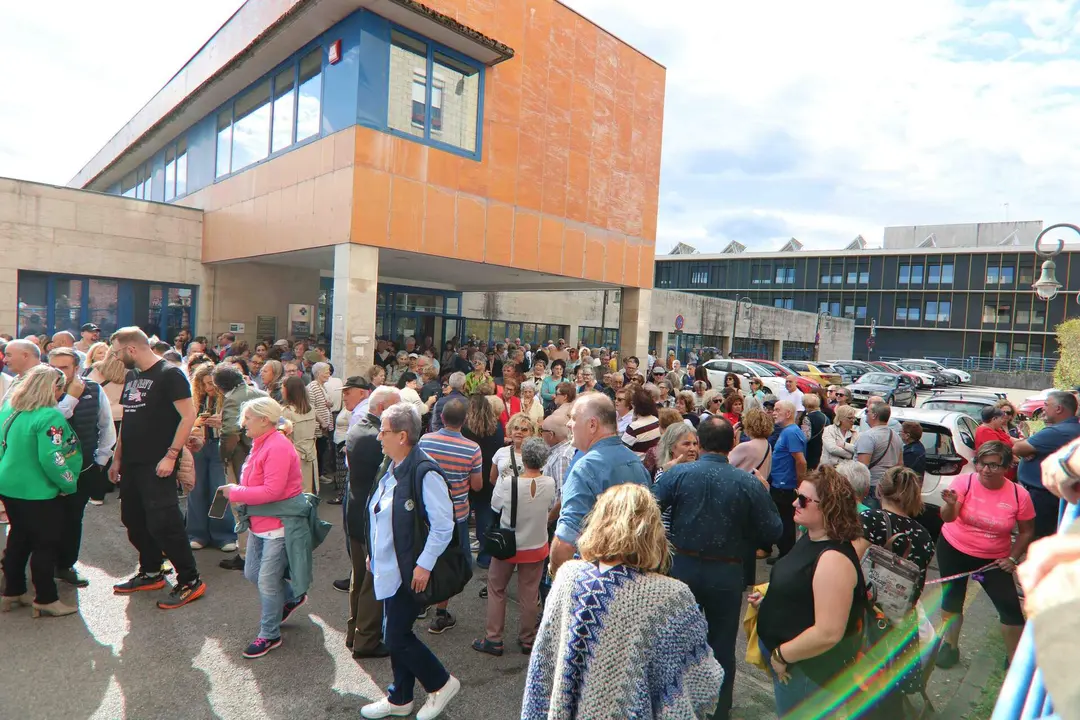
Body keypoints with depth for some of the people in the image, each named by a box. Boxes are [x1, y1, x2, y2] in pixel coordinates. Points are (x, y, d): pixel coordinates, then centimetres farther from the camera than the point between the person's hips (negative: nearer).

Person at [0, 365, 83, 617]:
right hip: (38, 492, -8)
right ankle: (45, 600, 13)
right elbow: (51, 458, -26)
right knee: (47, 545, 4)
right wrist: (69, 484, -15)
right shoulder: (49, 416, -24)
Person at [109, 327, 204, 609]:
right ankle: (151, 573, 31)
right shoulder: (131, 376, 14)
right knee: (134, 521, 15)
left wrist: (171, 455, -21)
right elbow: (126, 421, 19)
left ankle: (190, 581, 1)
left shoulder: (169, 374, -11)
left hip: (157, 465, -9)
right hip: (131, 463, 9)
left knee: (163, 523, -9)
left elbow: (188, 416, -18)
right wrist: (117, 458, 16)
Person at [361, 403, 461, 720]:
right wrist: (374, 553, 16)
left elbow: (443, 526, -23)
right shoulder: (392, 468, 5)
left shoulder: (424, 472, -24)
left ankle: (442, 683, 23)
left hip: (410, 571, -8)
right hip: (388, 568, 9)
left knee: (397, 637, 1)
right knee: (397, 634, 19)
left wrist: (424, 565, -21)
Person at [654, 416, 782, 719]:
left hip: (682, 567, 1)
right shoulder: (749, 483, -15)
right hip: (727, 574, -1)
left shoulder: (677, 473, -15)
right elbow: (772, 532, -8)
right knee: (722, 647, 19)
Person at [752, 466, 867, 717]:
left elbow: (828, 633, -31)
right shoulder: (810, 538, 0)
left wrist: (782, 655, -21)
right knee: (786, 711, 26)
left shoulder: (834, 559, -29)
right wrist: (769, 596, 5)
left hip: (807, 670, -9)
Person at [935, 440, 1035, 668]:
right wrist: (950, 504, -47)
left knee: (1010, 607, -4)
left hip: (994, 559, 0)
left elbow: (1027, 531, 2)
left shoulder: (1019, 494, -13)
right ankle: (950, 646, 31)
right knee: (952, 599, 11)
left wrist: (1013, 558, -6)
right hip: (954, 550, 0)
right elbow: (948, 518, -26)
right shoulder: (963, 482, -18)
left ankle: (1014, 659, 18)